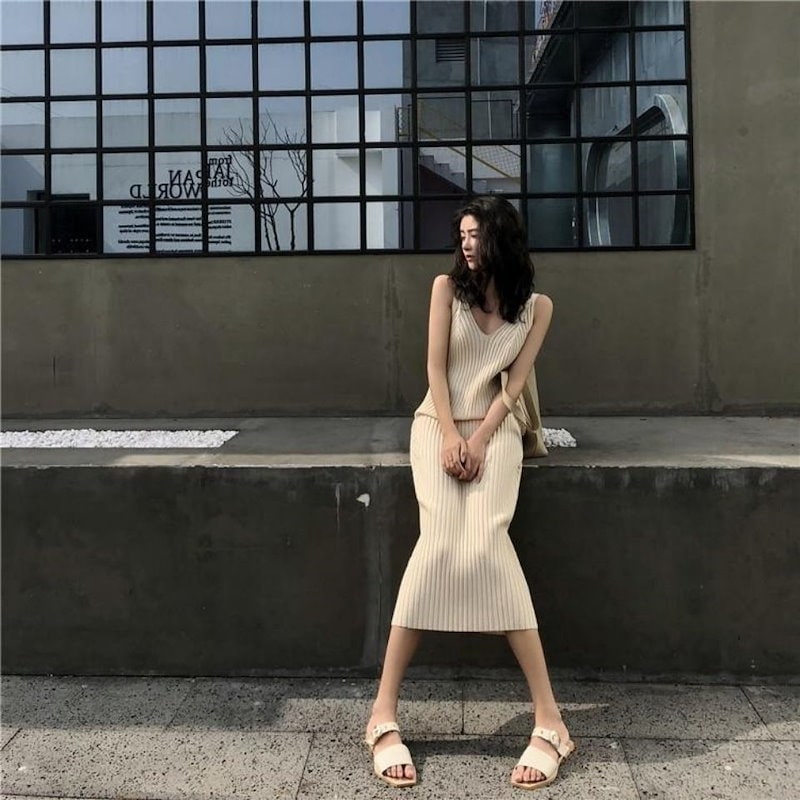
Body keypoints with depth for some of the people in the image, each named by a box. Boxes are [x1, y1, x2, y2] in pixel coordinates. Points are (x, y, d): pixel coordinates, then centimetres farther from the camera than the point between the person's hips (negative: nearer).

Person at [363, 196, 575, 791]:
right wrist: (450, 435, -12)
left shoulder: (537, 306, 11)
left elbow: (514, 382, 2)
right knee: (441, 537, -26)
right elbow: (436, 367, 1)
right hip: (438, 422, 0)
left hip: (494, 428, 0)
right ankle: (384, 713, -23)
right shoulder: (447, 286, 10)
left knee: (485, 539, -28)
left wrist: (479, 441, -12)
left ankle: (548, 718, -26)